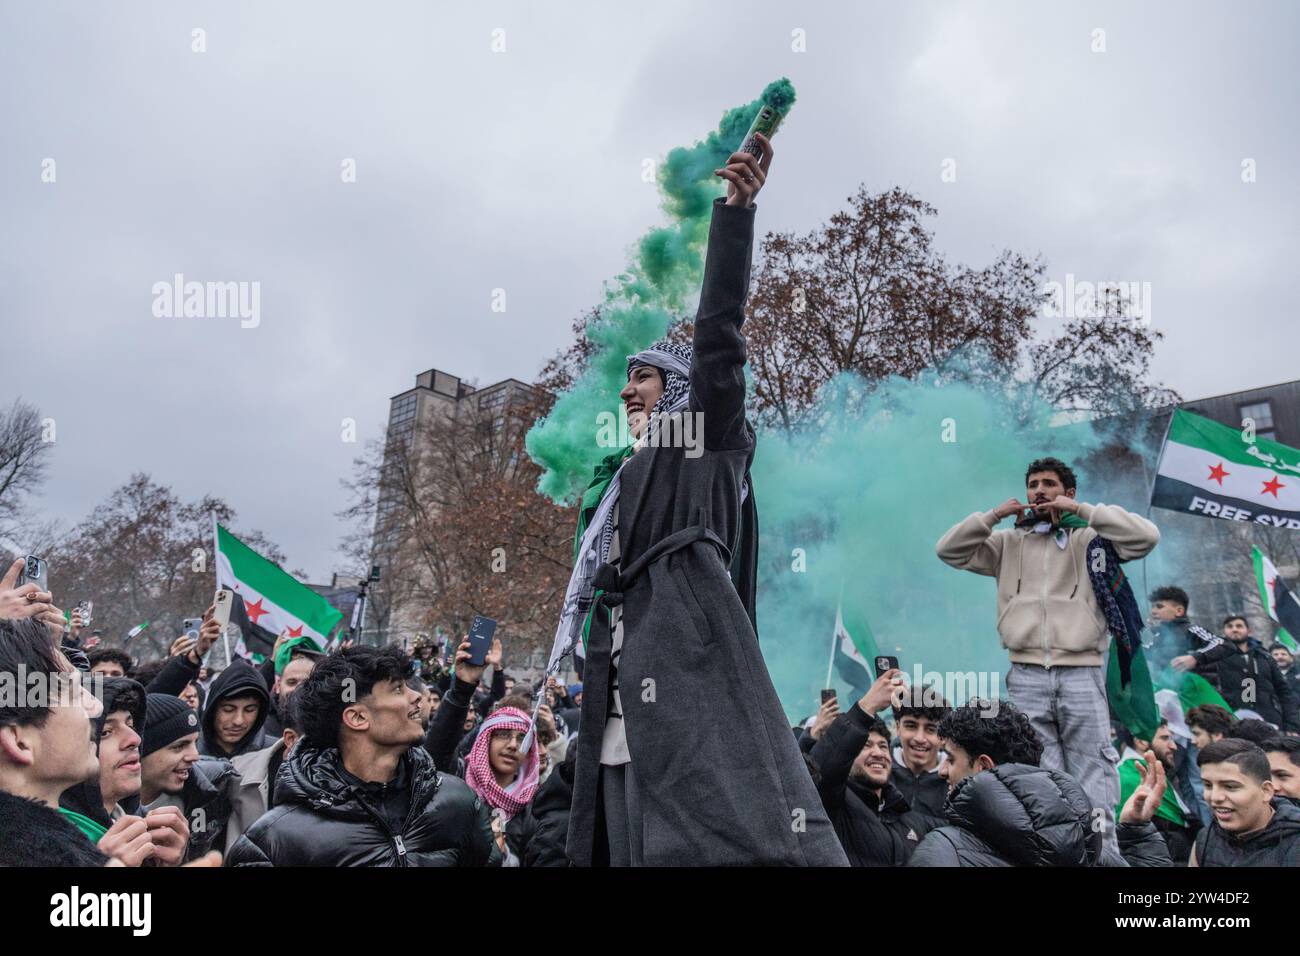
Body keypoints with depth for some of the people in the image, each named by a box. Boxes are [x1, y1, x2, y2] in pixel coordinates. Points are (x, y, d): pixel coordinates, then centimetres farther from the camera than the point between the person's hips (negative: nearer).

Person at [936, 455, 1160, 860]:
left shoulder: (1089, 539, 9)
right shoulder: (1009, 543, 15)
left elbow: (1146, 536, -6)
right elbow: (949, 551, 10)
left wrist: (1080, 510, -6)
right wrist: (994, 515, 1)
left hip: (1081, 675, -1)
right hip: (1027, 678, 2)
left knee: (1094, 787, 0)